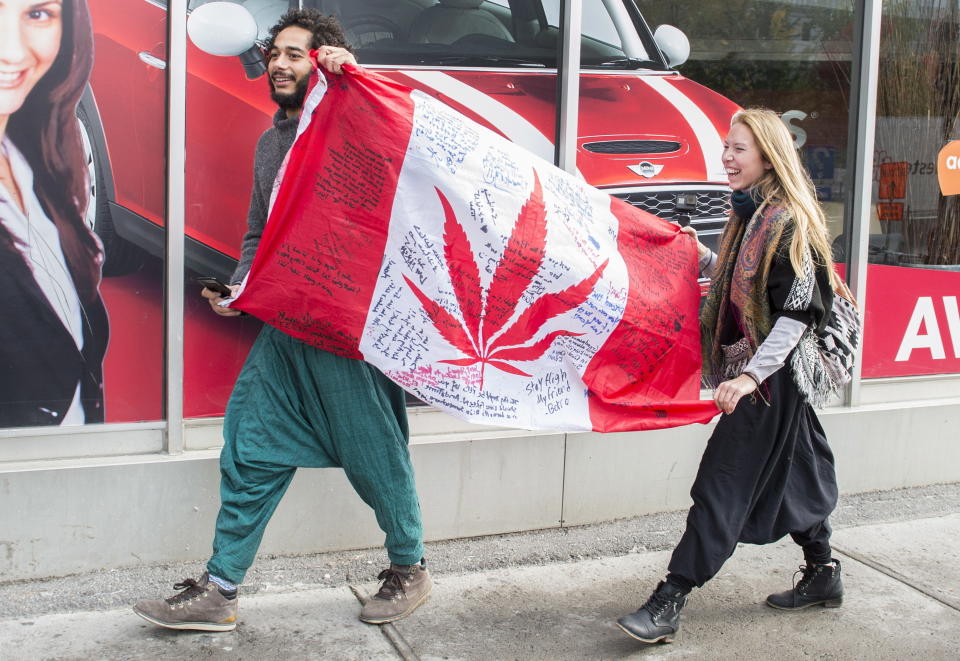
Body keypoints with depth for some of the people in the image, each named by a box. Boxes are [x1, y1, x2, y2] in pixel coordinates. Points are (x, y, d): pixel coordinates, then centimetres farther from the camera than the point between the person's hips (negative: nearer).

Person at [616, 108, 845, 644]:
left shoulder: (789, 222, -17)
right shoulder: (752, 215, 11)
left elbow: (798, 312, -21)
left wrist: (751, 376, -27)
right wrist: (700, 255, 8)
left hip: (772, 378, -9)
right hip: (756, 370, 9)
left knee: (723, 484, -9)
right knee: (791, 473, 18)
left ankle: (669, 604, -8)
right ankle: (823, 575, 33)